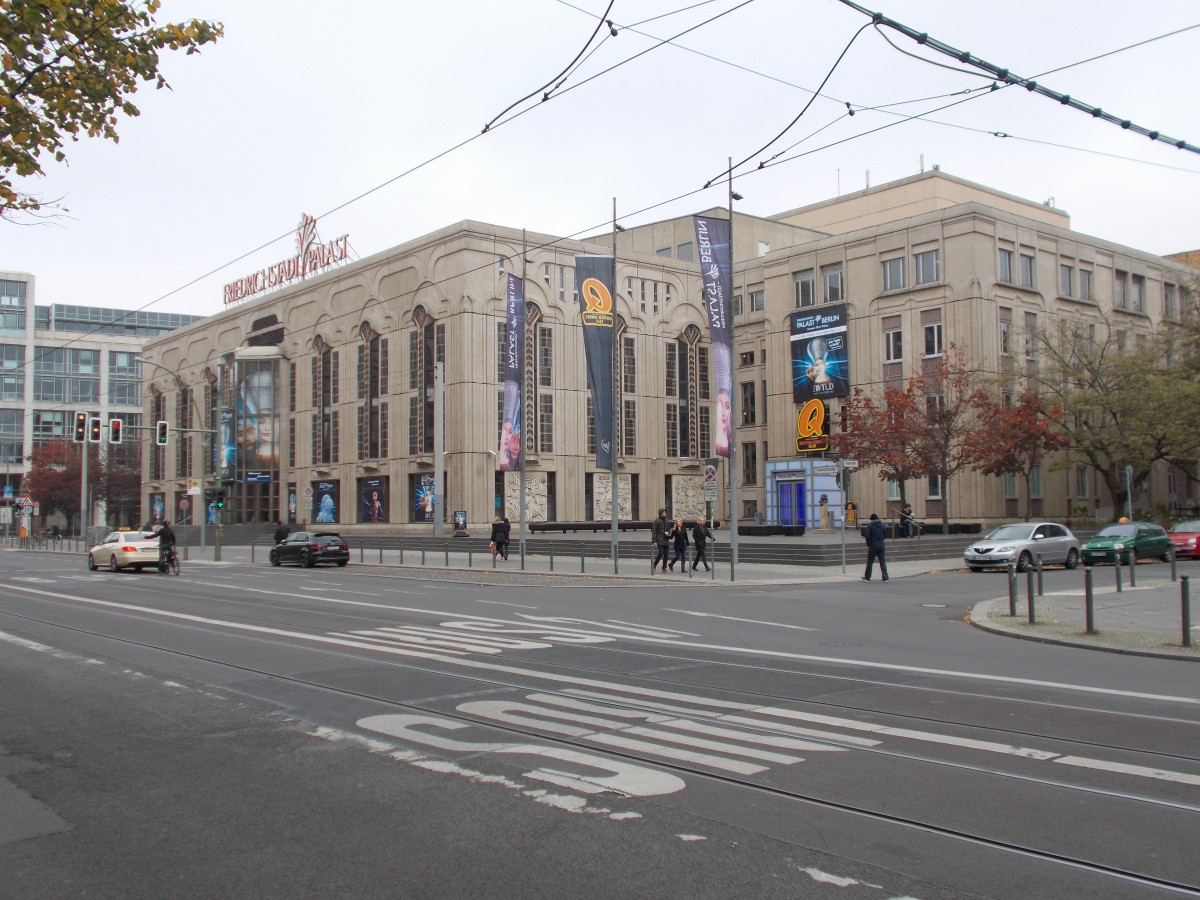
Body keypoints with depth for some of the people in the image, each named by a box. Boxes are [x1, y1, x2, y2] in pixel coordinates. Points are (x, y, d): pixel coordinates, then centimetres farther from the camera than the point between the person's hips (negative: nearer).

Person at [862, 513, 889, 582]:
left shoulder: (869, 525, -10)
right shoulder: (882, 525, 2)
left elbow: (867, 536, -12)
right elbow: (885, 534, 7)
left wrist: (868, 544, 3)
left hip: (873, 546, -3)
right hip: (881, 545, 3)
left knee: (870, 562, 7)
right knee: (882, 562, 7)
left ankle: (867, 577, 15)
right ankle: (885, 577, 3)